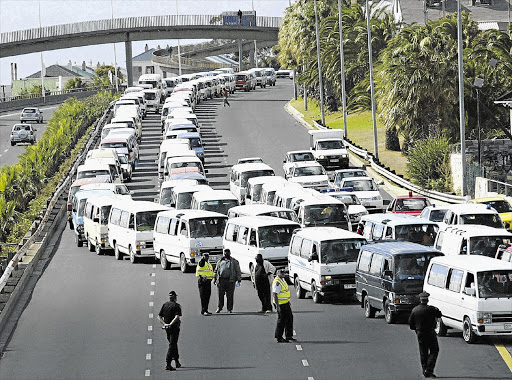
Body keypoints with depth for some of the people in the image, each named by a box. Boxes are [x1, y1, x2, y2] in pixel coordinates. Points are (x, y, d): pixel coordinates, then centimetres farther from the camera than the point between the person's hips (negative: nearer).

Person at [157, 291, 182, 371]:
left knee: (173, 344, 20)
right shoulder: (176, 306, -8)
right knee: (172, 345, -7)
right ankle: (168, 364, -15)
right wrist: (171, 324, -25)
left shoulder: (164, 305, 8)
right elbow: (177, 317, -23)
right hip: (174, 327, -6)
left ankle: (177, 362, 30)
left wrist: (164, 324, -6)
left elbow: (159, 317, 3)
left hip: (167, 328, 6)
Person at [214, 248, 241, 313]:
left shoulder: (234, 261, 9)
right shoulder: (220, 261, 18)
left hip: (230, 280, -2)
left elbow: (238, 271, 6)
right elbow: (216, 271, 23)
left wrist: (239, 279, -3)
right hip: (221, 280, 2)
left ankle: (230, 309, 5)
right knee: (220, 295, 1)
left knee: (230, 295, -1)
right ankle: (219, 307, 11)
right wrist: (215, 279, 16)